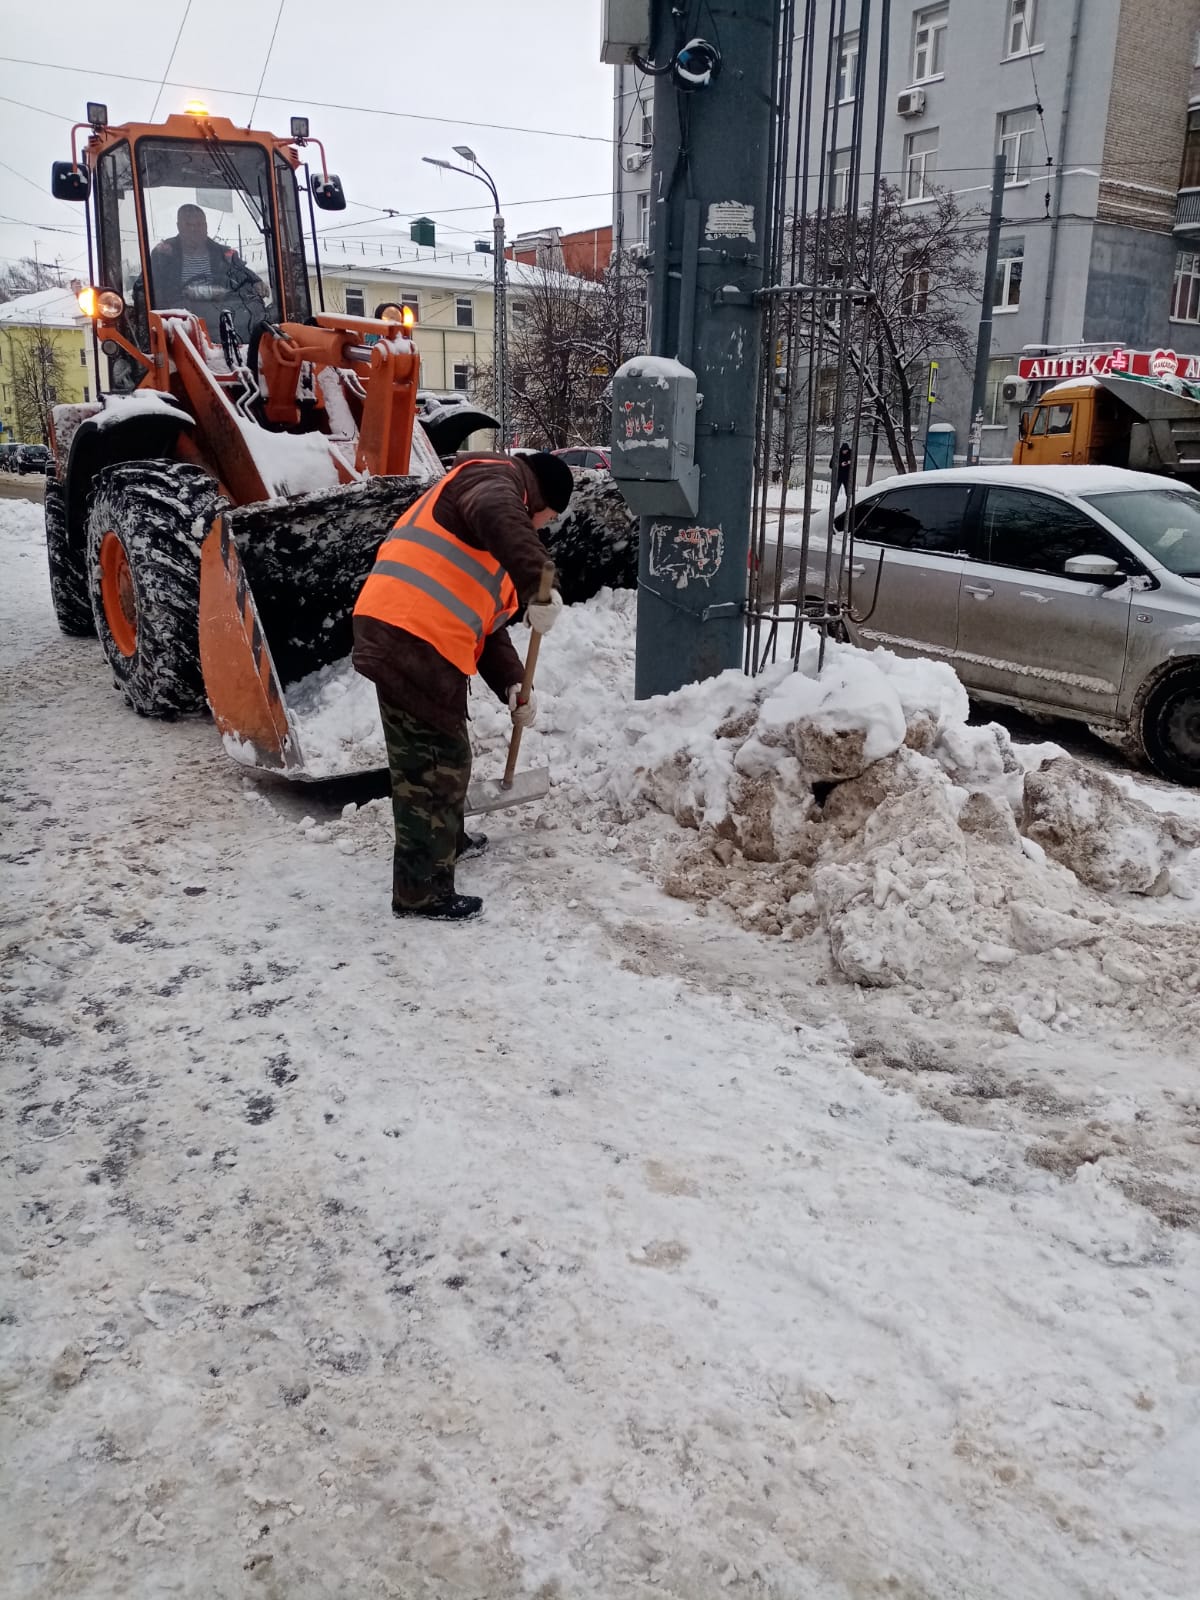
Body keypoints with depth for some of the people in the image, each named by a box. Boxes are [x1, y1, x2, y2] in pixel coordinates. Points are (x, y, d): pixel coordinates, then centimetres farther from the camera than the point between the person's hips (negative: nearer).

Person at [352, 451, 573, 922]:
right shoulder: (495, 478, 1)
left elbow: (485, 621, 25)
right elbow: (496, 514, -29)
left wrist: (512, 686, 14)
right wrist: (538, 583, -36)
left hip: (396, 635, 10)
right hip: (415, 641, -10)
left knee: (434, 757, 27)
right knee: (435, 765, -1)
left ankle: (446, 840, 47)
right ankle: (420, 892, 8)